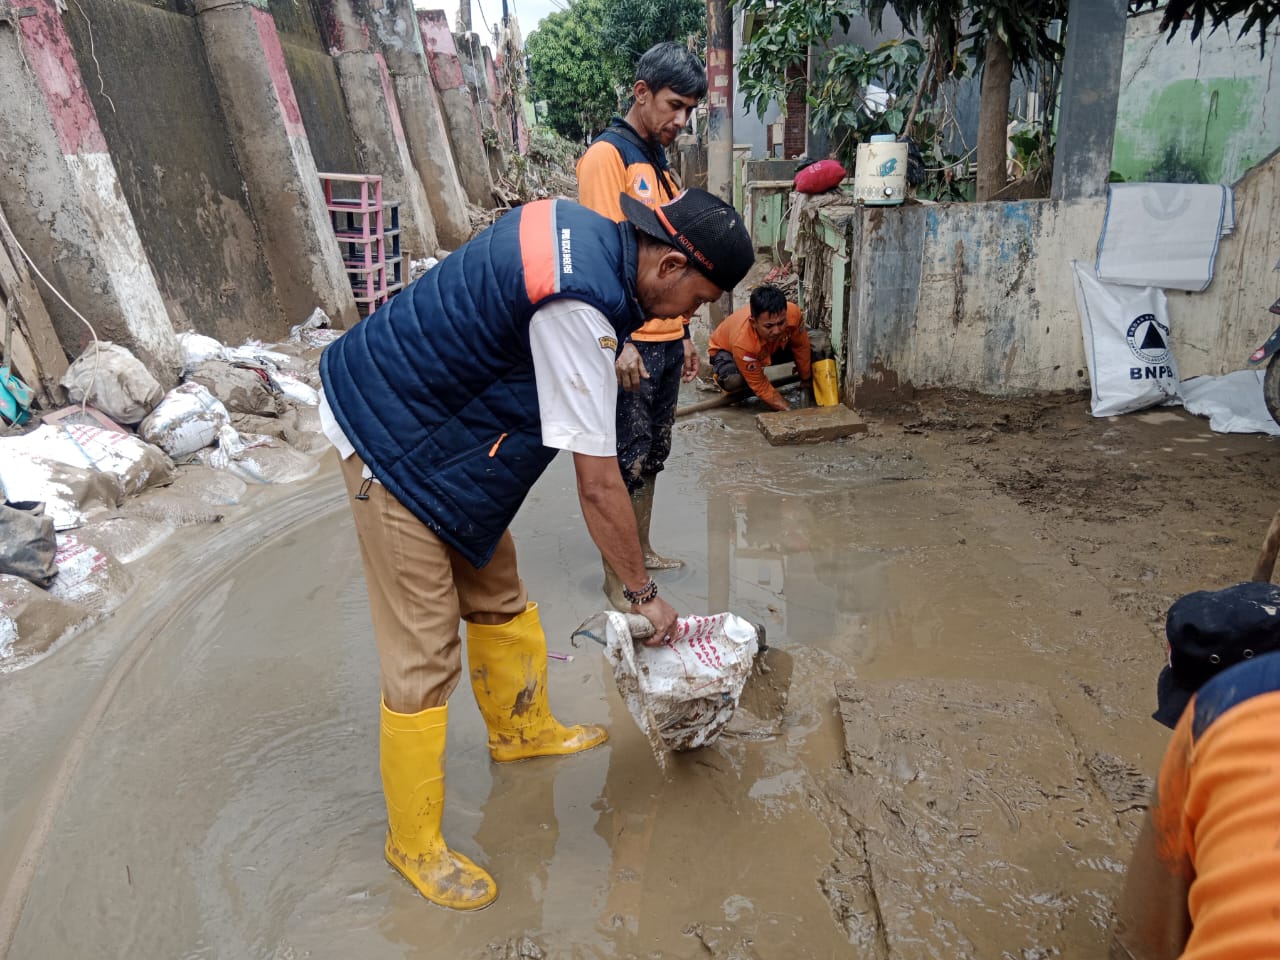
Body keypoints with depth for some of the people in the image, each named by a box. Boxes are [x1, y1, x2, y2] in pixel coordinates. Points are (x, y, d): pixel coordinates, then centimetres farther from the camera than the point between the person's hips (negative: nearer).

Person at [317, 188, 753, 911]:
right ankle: (414, 843, 16)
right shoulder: (578, 309, -29)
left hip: (438, 424, 10)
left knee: (498, 597, 19)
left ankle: (521, 729, 42)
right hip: (393, 444, -10)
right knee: (424, 655, -3)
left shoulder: (583, 228, -1)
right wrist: (644, 594, -11)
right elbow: (599, 485, -24)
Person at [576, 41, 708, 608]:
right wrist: (620, 340, -24)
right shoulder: (607, 156, -9)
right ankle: (616, 578, 10)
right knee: (625, 461, -2)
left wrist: (684, 333, 21)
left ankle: (642, 551, 30)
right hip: (631, 343, -8)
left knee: (653, 454, 16)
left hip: (666, 339, 9)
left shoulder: (660, 167, 18)